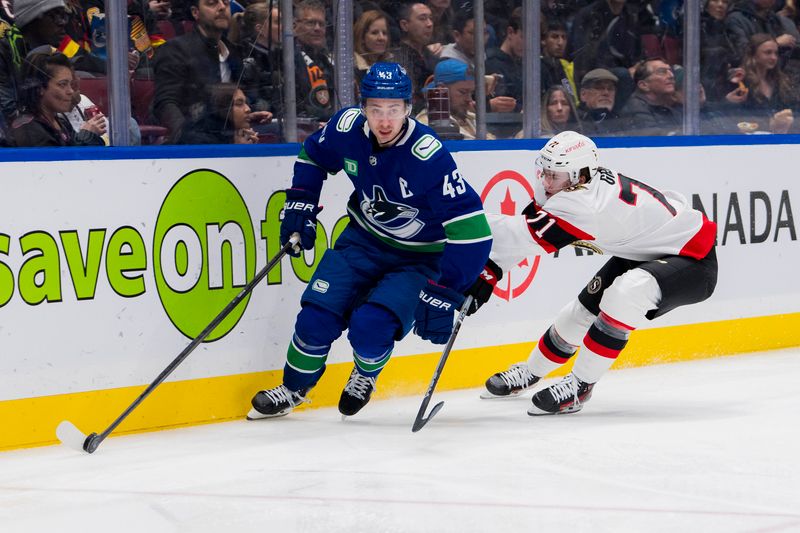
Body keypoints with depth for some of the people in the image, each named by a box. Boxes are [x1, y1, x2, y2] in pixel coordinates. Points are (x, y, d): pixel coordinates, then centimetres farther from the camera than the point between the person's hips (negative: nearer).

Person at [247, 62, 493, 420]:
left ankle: (366, 376, 15)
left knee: (370, 326, -21)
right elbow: (312, 156, 9)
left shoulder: (429, 157, -33)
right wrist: (300, 204, 0)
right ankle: (294, 388, 24)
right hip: (364, 240, 5)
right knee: (317, 317, -4)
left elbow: (472, 230, -33)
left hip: (419, 258, -5)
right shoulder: (347, 127, -17)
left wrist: (443, 294, -32)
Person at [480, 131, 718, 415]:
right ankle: (529, 373, 34)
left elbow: (528, 236, -35)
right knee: (585, 307, 13)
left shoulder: (587, 205, -35)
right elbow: (531, 222, -1)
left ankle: (580, 386, -22)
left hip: (694, 260, -10)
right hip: (644, 253, 10)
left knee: (627, 292, -34)